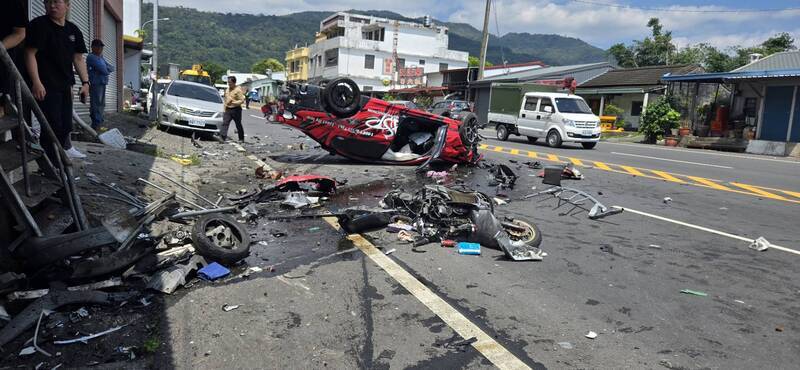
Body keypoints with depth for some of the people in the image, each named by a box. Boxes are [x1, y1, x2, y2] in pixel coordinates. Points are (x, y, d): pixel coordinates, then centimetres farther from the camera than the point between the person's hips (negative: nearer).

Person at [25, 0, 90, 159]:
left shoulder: (74, 30, 10)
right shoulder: (38, 25, -9)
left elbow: (78, 58, 14)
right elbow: (30, 53, -13)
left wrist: (85, 82, 7)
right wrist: (36, 82, -21)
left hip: (65, 85, 6)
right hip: (46, 86, -6)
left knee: (66, 124, 17)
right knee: (52, 125, -6)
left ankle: (64, 148, 35)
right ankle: (50, 161, 3)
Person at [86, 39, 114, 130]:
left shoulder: (101, 58, 23)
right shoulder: (91, 57, -6)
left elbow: (112, 68, 12)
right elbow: (103, 70, -17)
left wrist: (106, 68, -6)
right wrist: (107, 70, 3)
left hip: (102, 83, 9)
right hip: (95, 84, -9)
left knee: (101, 104, 13)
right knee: (96, 104, -10)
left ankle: (100, 122, 19)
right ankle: (96, 124, -11)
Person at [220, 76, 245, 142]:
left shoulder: (238, 90, -9)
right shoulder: (227, 90, 14)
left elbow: (242, 100, -15)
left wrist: (233, 102, -25)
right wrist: (225, 108, 15)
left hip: (236, 110, -6)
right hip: (228, 109, 6)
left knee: (238, 125, 6)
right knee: (225, 123, -10)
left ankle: (241, 138, 19)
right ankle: (222, 137, -18)